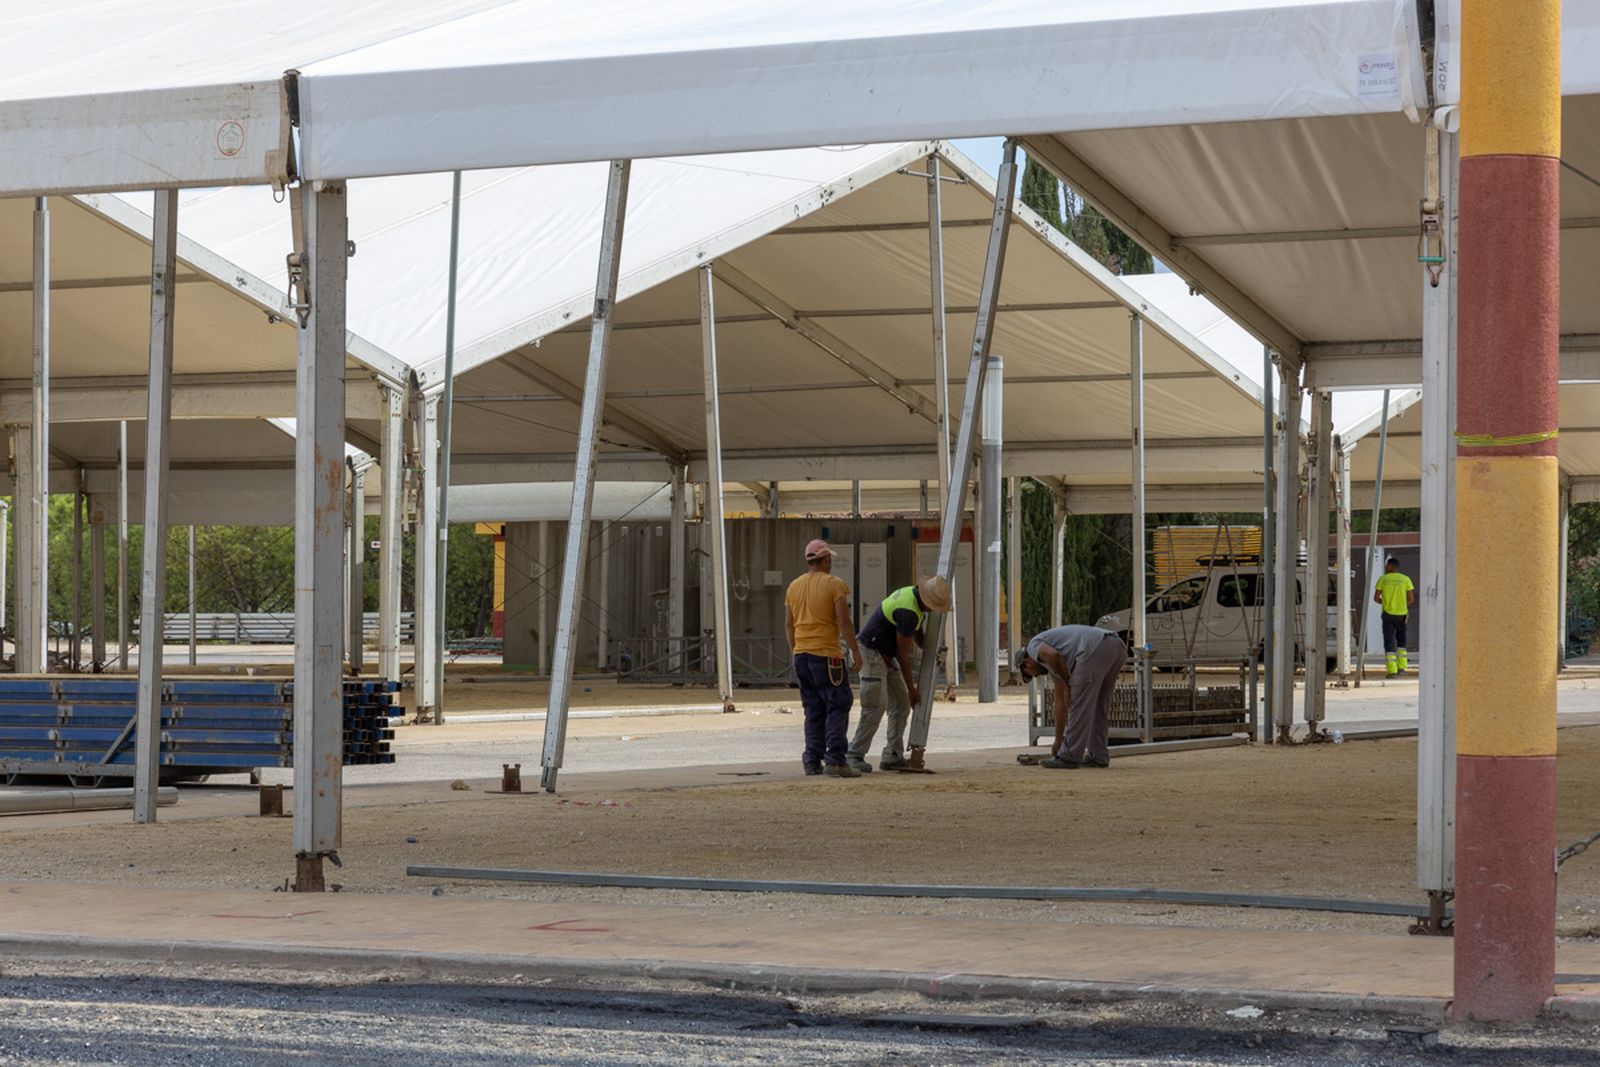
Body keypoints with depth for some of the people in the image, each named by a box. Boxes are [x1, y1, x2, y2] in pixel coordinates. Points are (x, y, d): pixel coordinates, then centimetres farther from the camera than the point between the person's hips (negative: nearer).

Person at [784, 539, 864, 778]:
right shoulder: (834, 585, -7)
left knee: (814, 709, 13)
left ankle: (812, 760, 10)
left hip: (801, 655, 7)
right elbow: (843, 621, -12)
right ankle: (834, 759, -11)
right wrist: (856, 651, -6)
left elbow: (788, 624, 14)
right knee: (838, 706, -3)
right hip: (826, 655, -7)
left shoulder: (794, 586, 11)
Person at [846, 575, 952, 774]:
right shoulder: (908, 611, -25)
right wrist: (912, 689, -13)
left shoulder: (913, 594, 5)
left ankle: (892, 757, 5)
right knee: (876, 705, -16)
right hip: (871, 652, -10)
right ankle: (854, 756, -12)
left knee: (901, 703, 5)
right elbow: (903, 653, -20)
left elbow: (917, 634, 21)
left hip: (885, 655, 10)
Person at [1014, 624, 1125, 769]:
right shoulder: (1054, 666, 36)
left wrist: (1067, 684, 3)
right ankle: (1097, 756, 21)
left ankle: (1070, 757, 5)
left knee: (1079, 704, 0)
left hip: (1096, 649, -9)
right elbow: (1061, 703, 39)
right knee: (1098, 707, 20)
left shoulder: (1034, 646, 16)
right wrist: (1058, 741, 44)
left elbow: (1053, 655, -10)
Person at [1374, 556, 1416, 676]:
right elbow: (1411, 599, -1)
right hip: (1401, 613, 2)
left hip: (1388, 613, -1)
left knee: (1389, 642, 0)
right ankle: (1401, 667, 13)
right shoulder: (1405, 579, 0)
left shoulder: (1383, 579, -2)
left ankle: (1391, 670, -9)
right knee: (1401, 640, 19)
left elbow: (1376, 598, -2)